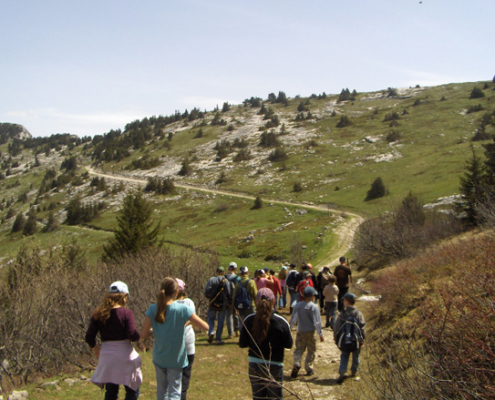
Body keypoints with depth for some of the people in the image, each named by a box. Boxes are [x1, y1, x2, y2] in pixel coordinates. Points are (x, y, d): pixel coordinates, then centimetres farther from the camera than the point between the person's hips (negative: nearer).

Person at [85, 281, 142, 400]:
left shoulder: (98, 314, 0)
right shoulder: (126, 313, -11)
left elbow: (89, 337, -1)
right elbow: (133, 336, -17)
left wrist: (95, 348, 17)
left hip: (107, 356, 4)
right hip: (125, 356, -4)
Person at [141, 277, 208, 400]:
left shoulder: (153, 309, -12)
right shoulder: (183, 309, -18)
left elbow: (143, 335, -11)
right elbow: (205, 327, -14)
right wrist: (191, 321, 4)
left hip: (159, 359, 3)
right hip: (176, 359, -3)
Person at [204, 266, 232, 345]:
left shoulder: (211, 280, -4)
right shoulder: (226, 281, -1)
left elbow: (207, 291, -10)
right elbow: (229, 294, -3)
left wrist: (208, 297, 9)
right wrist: (230, 302, 11)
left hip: (212, 304, 0)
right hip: (222, 305, 0)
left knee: (211, 318, 14)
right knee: (220, 321, 8)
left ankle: (211, 332, -11)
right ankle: (218, 338, 7)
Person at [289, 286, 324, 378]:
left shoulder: (298, 306, -1)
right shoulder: (314, 307, -11)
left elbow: (293, 319, 5)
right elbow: (317, 322, -11)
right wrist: (320, 334, -3)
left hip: (300, 332, 3)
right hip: (310, 332, -3)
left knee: (299, 349, 11)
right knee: (311, 350, 12)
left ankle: (296, 364, -12)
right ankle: (308, 369, 18)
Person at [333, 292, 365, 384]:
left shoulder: (342, 314, -9)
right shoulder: (358, 314, -7)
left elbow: (336, 327, -3)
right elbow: (362, 328, -5)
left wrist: (335, 337, 13)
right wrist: (362, 341, 4)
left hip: (344, 341, -1)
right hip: (356, 341, 1)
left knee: (344, 356, 11)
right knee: (355, 356, 22)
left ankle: (342, 372, -8)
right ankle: (354, 371, 38)